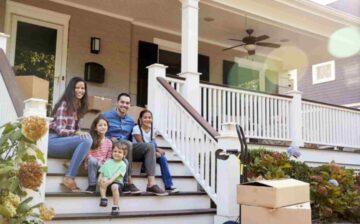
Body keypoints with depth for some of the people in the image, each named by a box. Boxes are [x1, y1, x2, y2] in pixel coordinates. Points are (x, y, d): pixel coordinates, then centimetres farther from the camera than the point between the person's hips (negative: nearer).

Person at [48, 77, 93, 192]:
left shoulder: (78, 106, 15)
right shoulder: (64, 104, -9)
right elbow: (59, 130, -17)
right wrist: (76, 133, -33)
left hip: (63, 141, 8)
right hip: (52, 141, -8)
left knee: (88, 139, -15)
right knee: (86, 140, -27)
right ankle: (69, 178, -25)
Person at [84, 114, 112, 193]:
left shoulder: (109, 142, 6)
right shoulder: (91, 140, -2)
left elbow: (108, 157, 5)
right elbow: (88, 154, -8)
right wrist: (97, 162, -20)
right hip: (91, 166, -3)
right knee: (92, 161, -36)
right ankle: (92, 185, -30)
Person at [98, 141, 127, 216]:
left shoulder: (123, 165, 2)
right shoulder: (107, 162, 14)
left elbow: (117, 174, -12)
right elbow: (102, 172, 10)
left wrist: (110, 181, -28)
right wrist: (100, 178, -13)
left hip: (117, 182, -3)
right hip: (107, 184, 3)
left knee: (114, 186, -35)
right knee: (103, 180, -29)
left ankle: (115, 206, -24)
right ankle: (103, 198, -21)